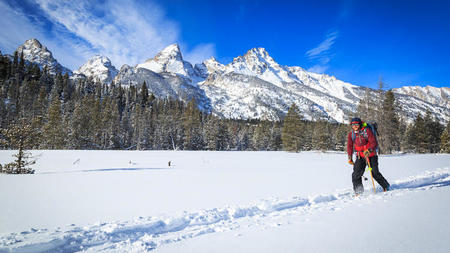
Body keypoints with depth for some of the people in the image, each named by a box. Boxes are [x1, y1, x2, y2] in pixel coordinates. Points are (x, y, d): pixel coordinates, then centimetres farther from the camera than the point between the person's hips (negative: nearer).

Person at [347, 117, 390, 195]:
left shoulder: (367, 131, -16)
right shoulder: (351, 134, -1)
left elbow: (374, 143, -18)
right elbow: (350, 146, 9)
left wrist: (369, 150, -35)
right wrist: (350, 158, 6)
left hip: (371, 155, -3)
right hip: (360, 157, 4)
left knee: (375, 173, 0)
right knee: (356, 174, -10)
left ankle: (386, 186, 26)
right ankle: (358, 191, 5)